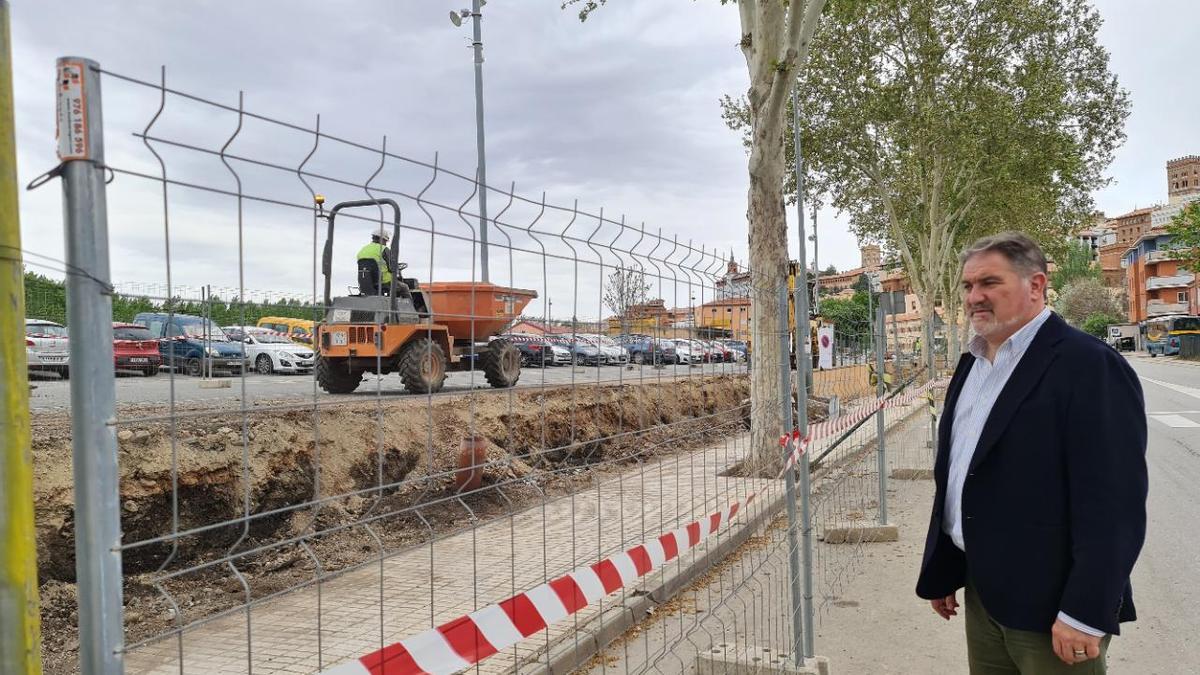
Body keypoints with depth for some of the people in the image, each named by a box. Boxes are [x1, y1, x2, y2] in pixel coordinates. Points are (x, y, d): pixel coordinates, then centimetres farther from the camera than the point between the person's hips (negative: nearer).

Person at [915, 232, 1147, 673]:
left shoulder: (1089, 366, -15)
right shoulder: (972, 364, 9)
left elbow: (1112, 502, -20)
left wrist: (1085, 615, -20)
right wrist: (941, 572, 14)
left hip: (1049, 605, -7)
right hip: (982, 590, 7)